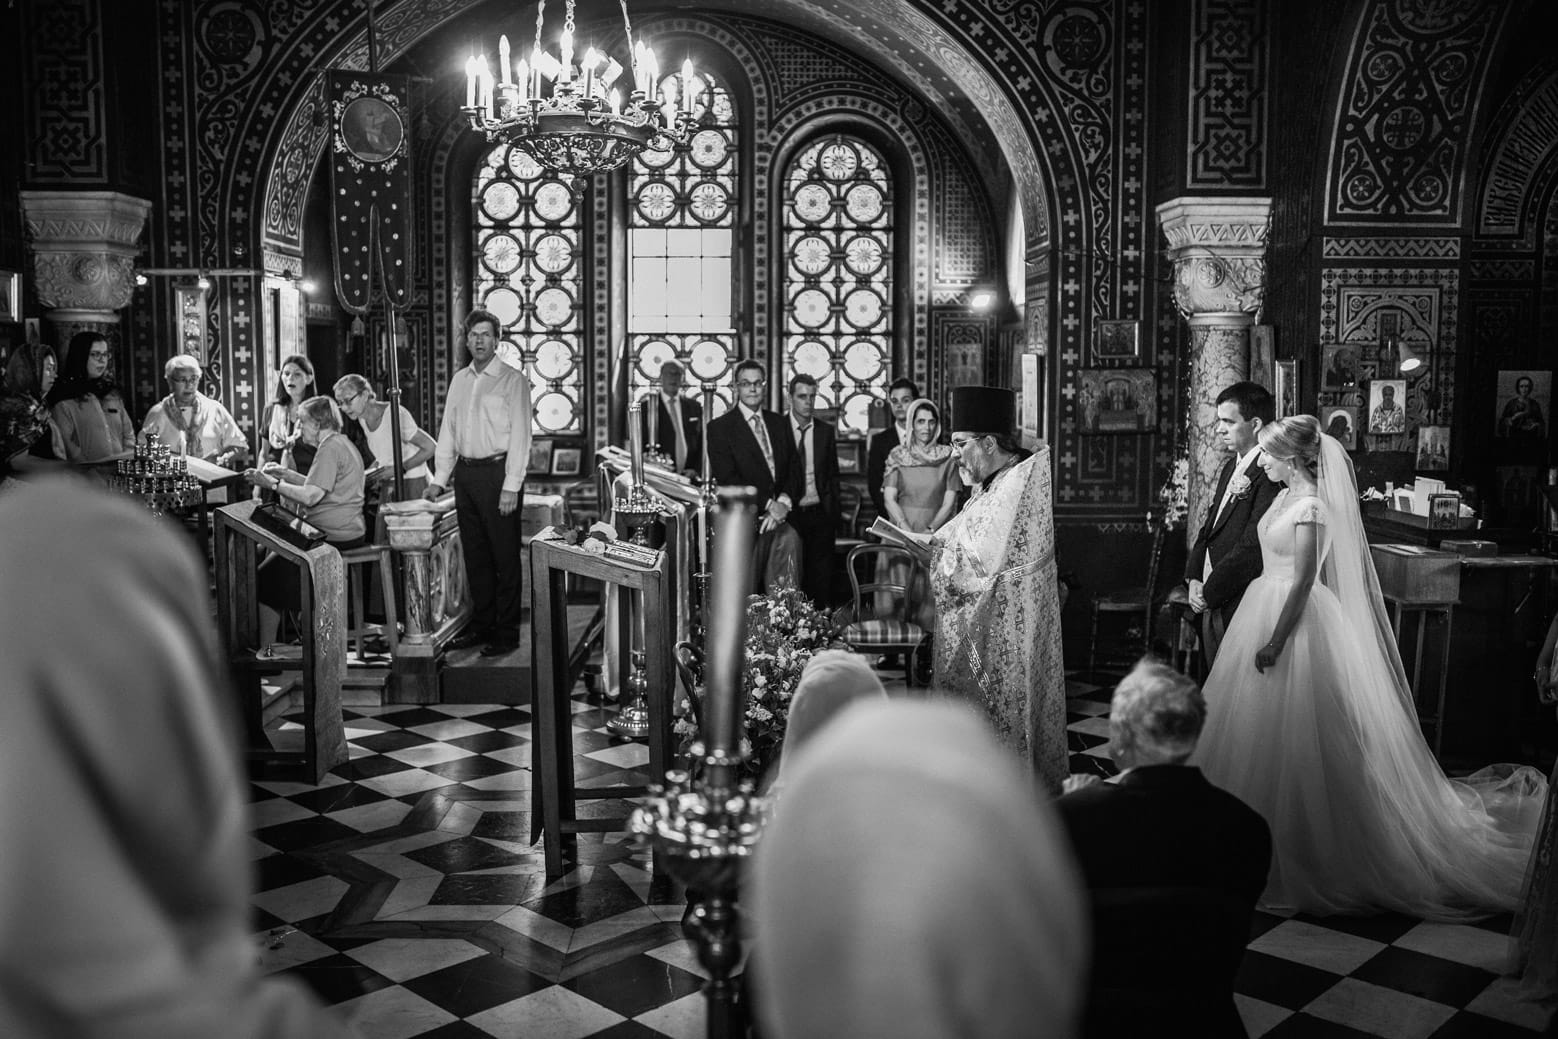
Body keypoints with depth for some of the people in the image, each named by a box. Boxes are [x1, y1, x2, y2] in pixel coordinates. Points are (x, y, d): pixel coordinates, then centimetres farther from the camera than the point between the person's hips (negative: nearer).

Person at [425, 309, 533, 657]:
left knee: (505, 557, -1)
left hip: (498, 472, -6)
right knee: (475, 556, 11)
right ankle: (481, 625, 21)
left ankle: (507, 633, 5)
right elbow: (448, 431, 17)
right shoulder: (459, 380, 14)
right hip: (465, 472, 6)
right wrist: (440, 478, 11)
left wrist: (511, 486, -15)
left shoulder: (513, 380, -4)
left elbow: (520, 435, -9)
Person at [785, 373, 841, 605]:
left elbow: (833, 475, 11)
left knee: (822, 576, 4)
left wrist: (835, 515, 6)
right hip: (790, 514, -2)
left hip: (821, 513, 2)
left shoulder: (826, 431, 7)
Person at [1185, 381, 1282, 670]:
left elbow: (1252, 547, -21)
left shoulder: (1270, 473, -16)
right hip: (1213, 607, 9)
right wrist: (1193, 579, 3)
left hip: (1241, 607, -9)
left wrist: (1208, 593, -13)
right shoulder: (1232, 467, 15)